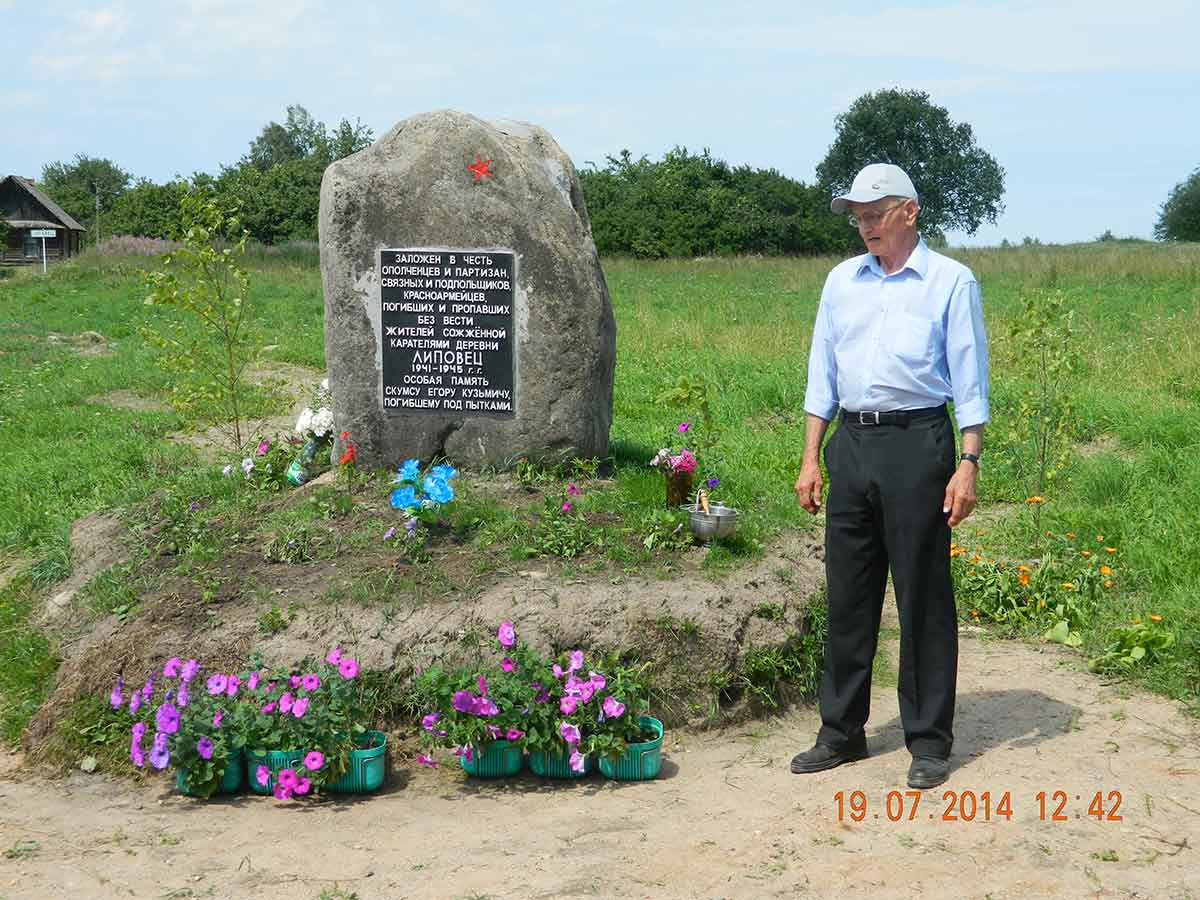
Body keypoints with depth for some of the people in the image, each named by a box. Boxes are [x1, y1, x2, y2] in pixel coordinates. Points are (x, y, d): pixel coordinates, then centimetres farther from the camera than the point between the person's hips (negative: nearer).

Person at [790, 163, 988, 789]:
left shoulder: (950, 282, 0)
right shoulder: (842, 281, 14)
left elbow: (969, 381, -2)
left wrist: (968, 466, -10)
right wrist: (811, 458, 9)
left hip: (918, 443, -4)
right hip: (851, 444, 5)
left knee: (923, 597, 0)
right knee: (847, 595, 8)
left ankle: (929, 740, 9)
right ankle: (841, 731, 18)